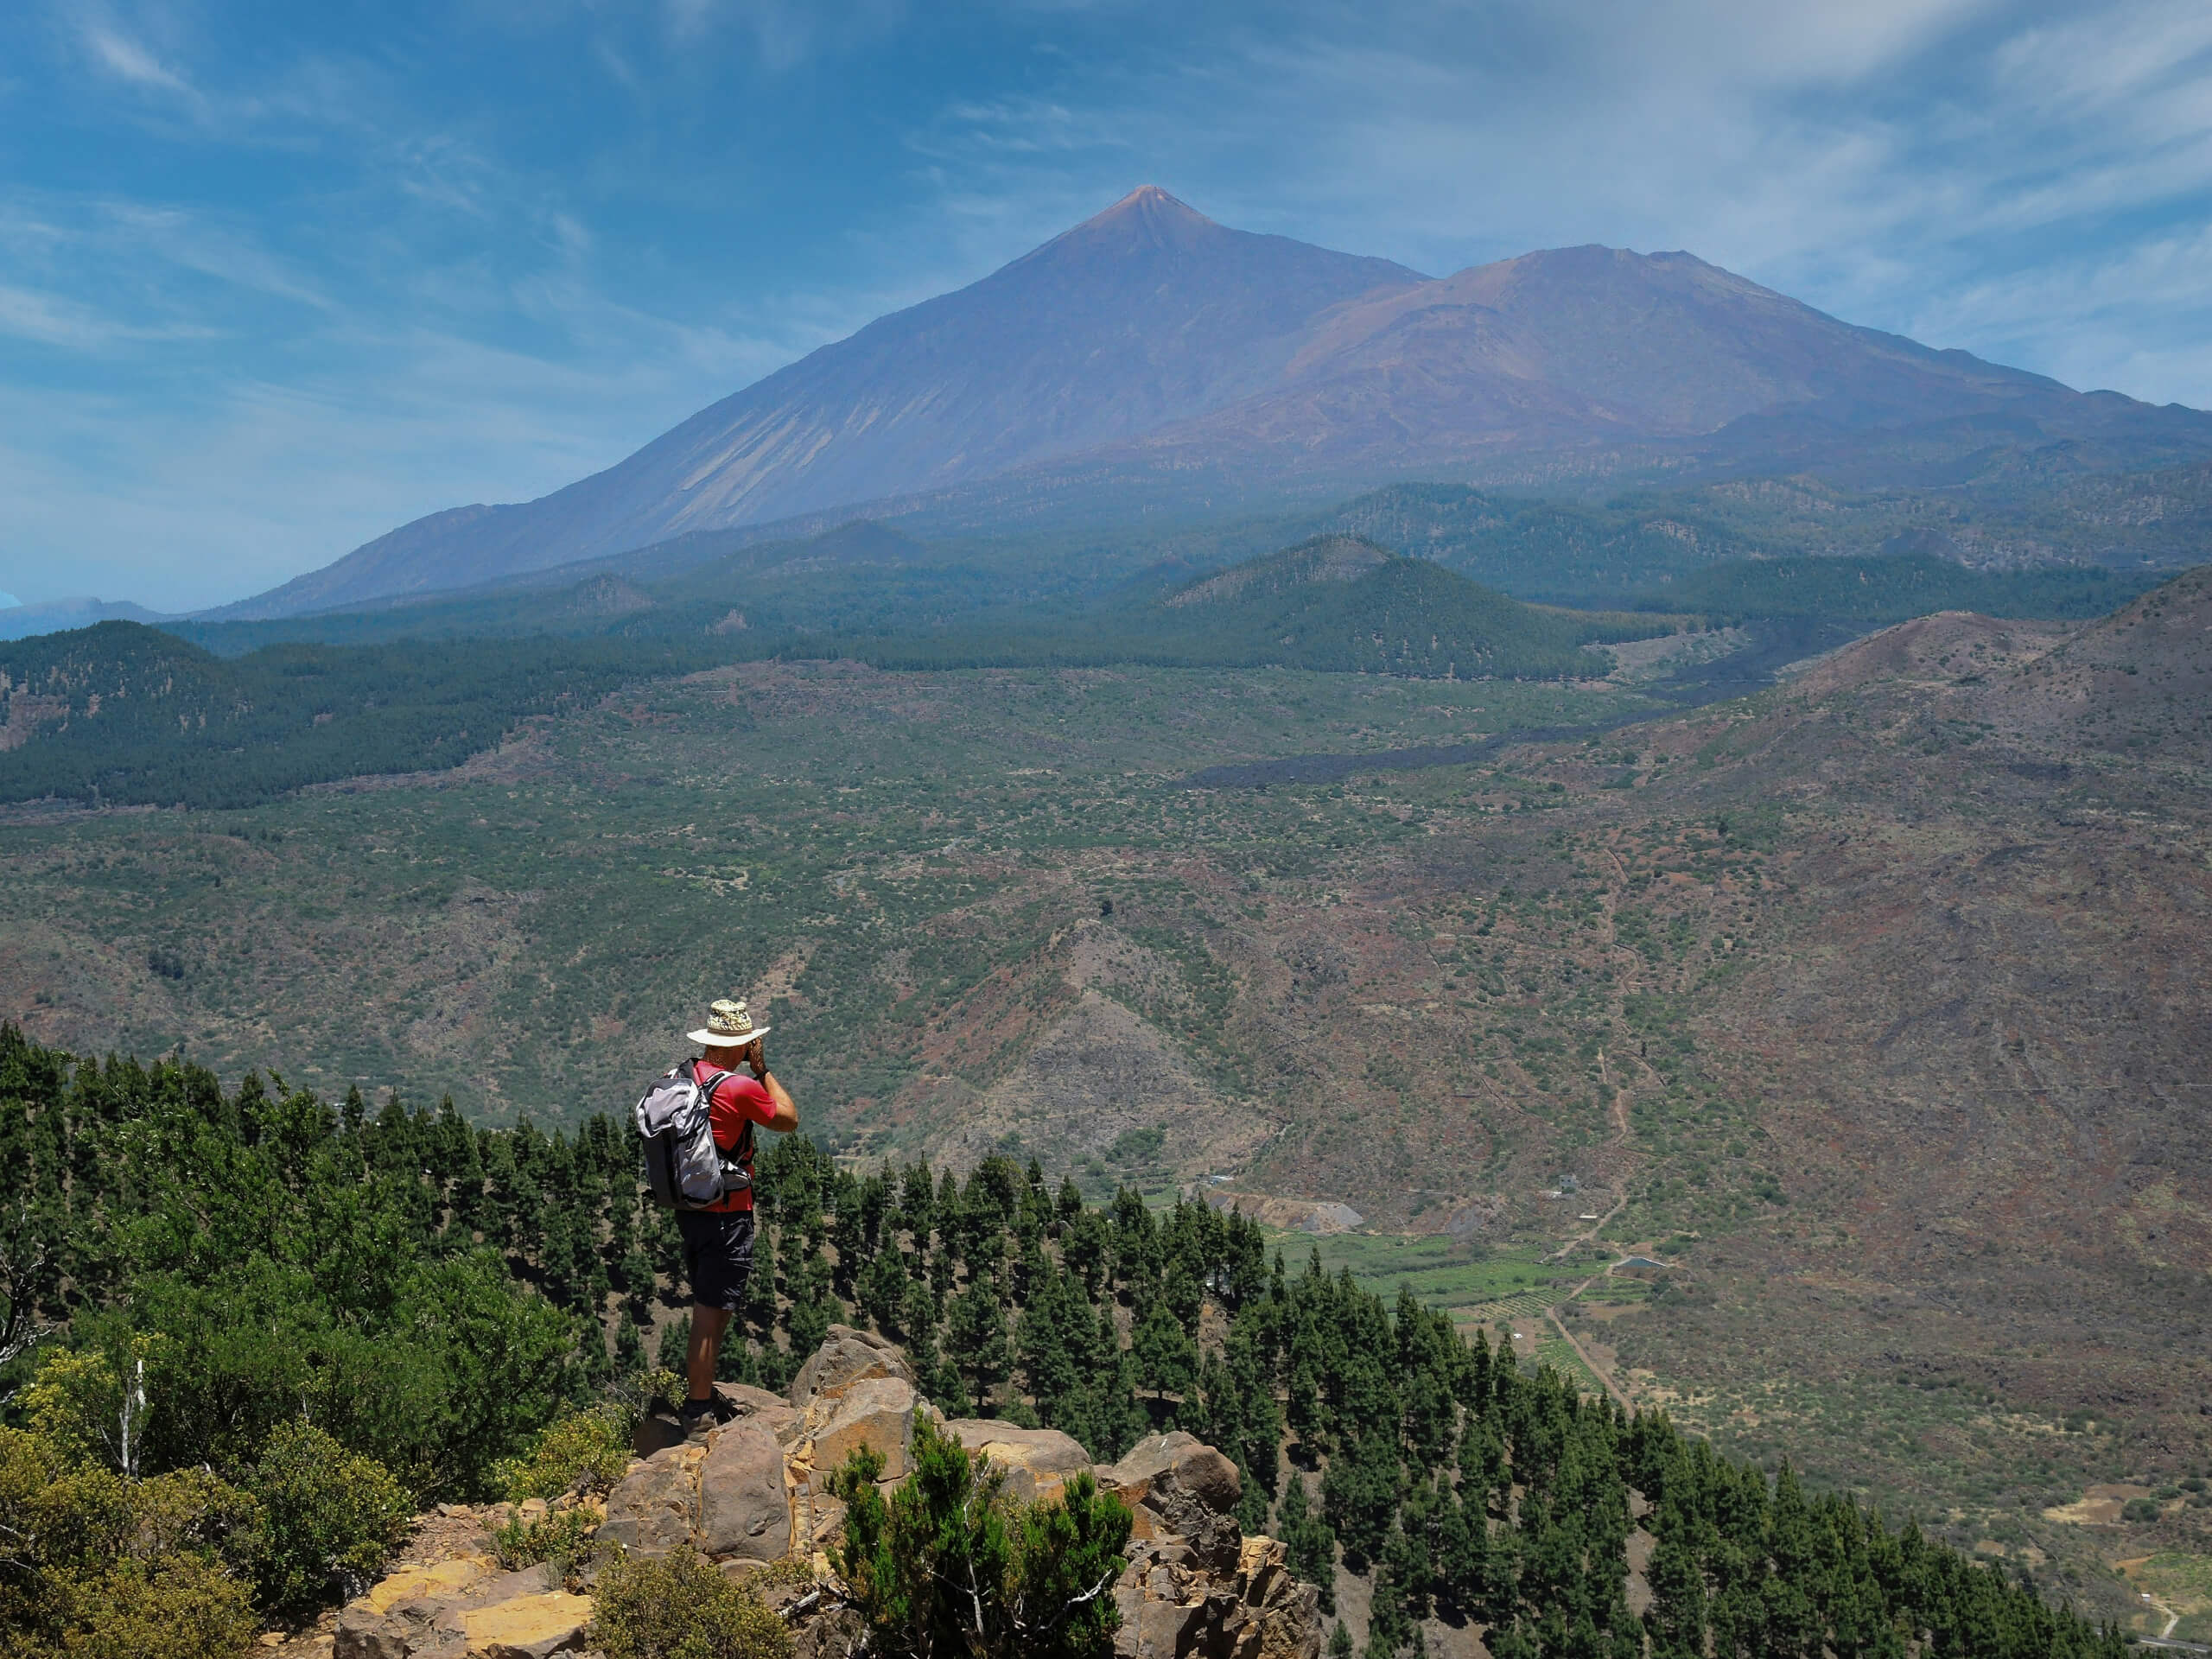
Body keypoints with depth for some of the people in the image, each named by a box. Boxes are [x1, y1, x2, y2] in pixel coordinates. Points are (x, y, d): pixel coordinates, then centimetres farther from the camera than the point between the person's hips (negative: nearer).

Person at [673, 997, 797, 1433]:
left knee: (706, 1309, 21)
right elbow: (789, 1119, -4)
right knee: (712, 1314, -1)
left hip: (688, 1208, 8)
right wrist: (762, 1068, 0)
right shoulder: (741, 1088, -20)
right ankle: (698, 1410, 4)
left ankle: (698, 1393, 31)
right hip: (726, 1214, -8)